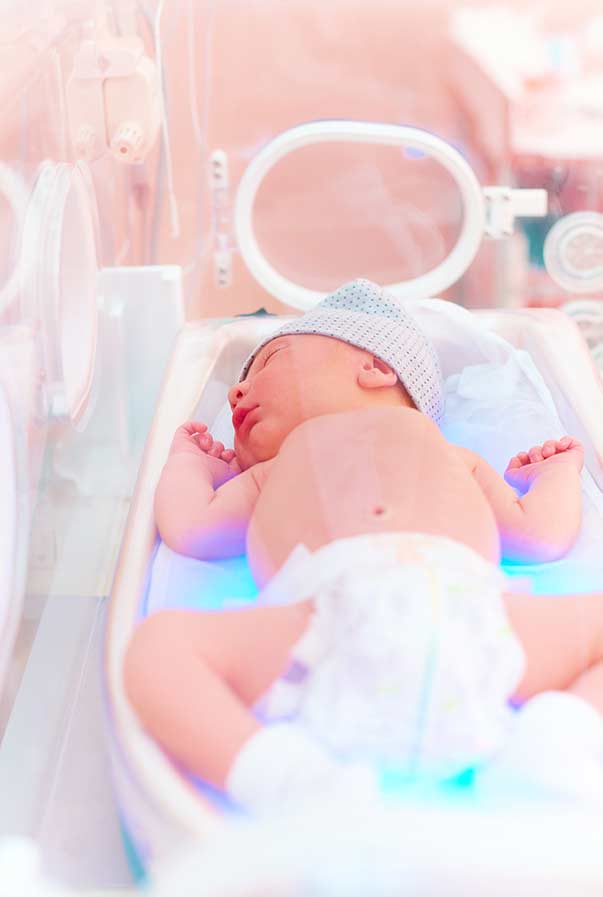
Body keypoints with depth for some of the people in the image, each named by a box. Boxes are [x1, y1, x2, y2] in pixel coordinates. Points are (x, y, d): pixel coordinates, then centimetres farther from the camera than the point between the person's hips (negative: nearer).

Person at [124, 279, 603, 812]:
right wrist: (189, 462, 51)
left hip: (465, 602, -1)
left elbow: (540, 536, 30)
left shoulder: (453, 457, 43)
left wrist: (558, 472, 51)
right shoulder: (267, 474, 46)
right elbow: (192, 531, 29)